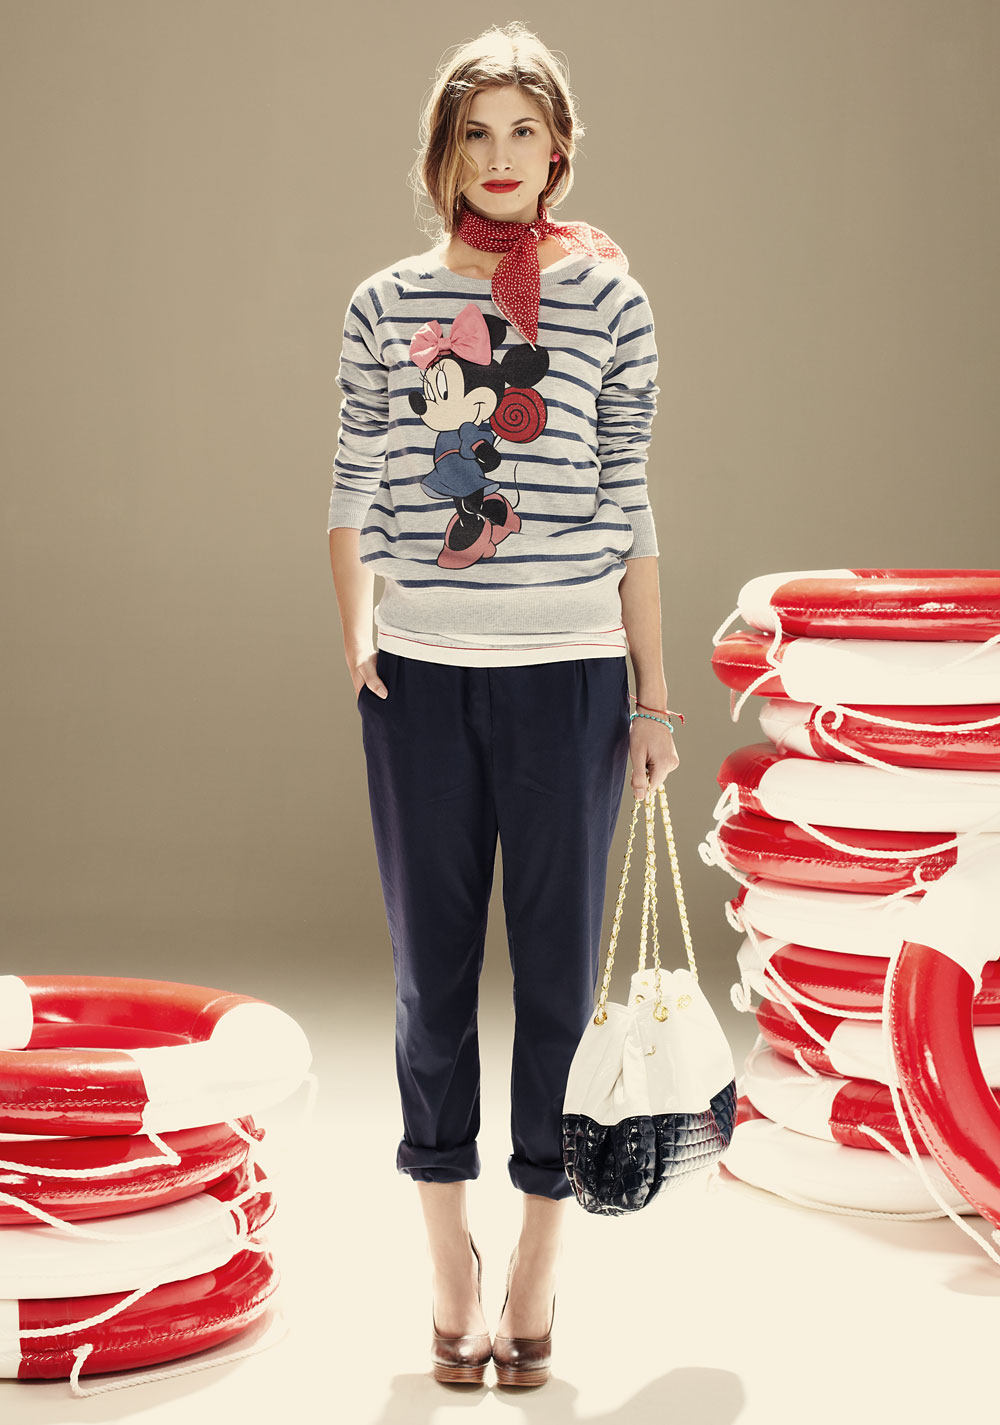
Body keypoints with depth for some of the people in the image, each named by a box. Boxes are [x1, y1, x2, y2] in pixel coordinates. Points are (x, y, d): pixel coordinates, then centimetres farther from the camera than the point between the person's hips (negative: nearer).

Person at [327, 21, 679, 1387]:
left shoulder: (608, 298, 3)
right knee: (433, 971, 7)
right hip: (419, 677, 1)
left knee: (558, 968, 4)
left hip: (568, 673, -1)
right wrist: (356, 634, -7)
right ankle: (450, 1262, 22)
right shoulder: (386, 304, 6)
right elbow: (354, 490, 7)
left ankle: (536, 1271, 18)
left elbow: (630, 507, 2)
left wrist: (654, 696, 2)